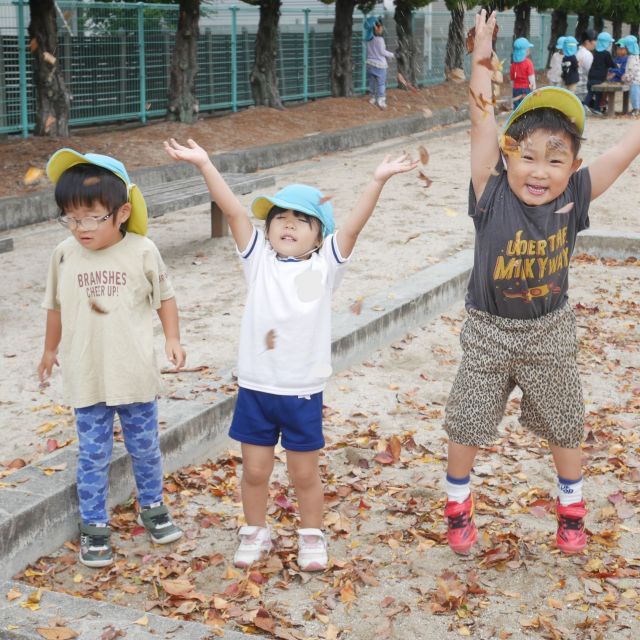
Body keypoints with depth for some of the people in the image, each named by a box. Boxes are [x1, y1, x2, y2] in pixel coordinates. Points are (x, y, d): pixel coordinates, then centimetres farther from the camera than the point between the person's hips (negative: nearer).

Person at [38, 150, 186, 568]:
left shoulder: (142, 251, -11)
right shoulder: (65, 255, -6)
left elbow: (164, 296, 4)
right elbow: (56, 306, 8)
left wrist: (173, 338, -3)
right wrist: (51, 350, 18)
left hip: (135, 374, 0)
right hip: (86, 376, 1)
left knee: (145, 447, 15)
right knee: (93, 455, 8)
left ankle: (152, 507, 37)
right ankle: (94, 526, 22)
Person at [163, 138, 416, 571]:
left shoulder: (324, 266, -2)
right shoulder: (259, 259, 1)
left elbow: (353, 225, -14)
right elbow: (234, 211, -8)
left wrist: (378, 180, -25)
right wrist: (204, 164, -14)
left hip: (303, 391, -1)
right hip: (255, 387, 1)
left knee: (305, 473, 12)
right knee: (255, 471, 13)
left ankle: (311, 536, 32)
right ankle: (256, 532, 34)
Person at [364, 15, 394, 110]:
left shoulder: (368, 38, 2)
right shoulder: (379, 39, -18)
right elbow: (382, 52, -13)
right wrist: (391, 54, 2)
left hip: (370, 64, 6)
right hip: (379, 65, -6)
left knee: (372, 83, 16)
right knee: (381, 83, 0)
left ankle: (373, 98, 24)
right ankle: (380, 100, -4)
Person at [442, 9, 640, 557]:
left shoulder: (573, 198, -16)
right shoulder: (493, 196, -21)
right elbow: (482, 125, -27)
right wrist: (482, 60, -31)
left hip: (550, 333, 2)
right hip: (488, 331, -1)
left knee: (565, 425, 17)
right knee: (467, 424, 11)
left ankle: (571, 508, 41)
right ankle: (458, 505, 36)